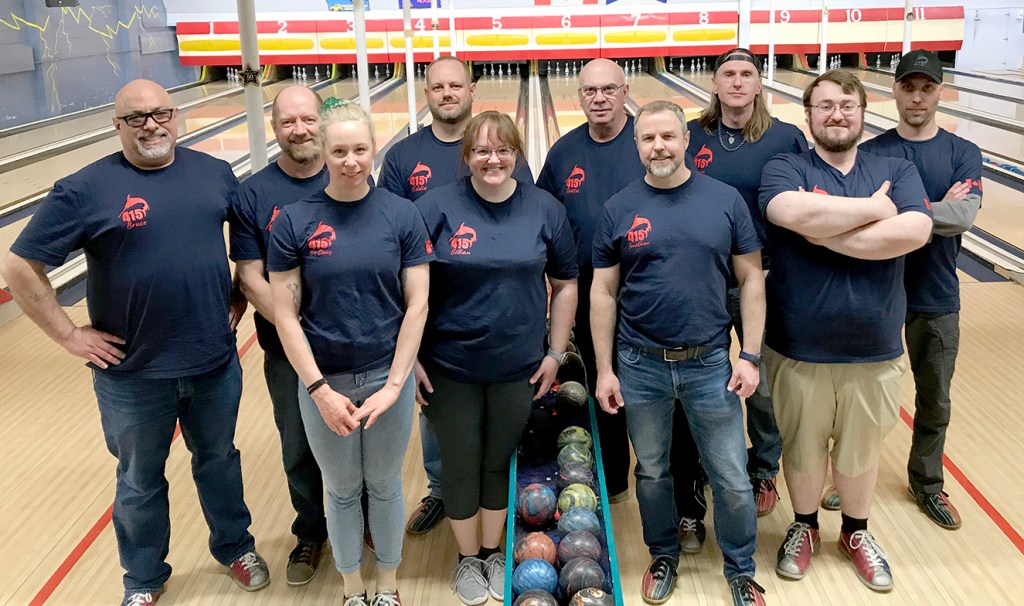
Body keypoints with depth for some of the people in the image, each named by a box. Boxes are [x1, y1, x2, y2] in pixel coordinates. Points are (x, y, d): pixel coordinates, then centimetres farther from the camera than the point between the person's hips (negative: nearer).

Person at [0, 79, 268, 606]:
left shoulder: (215, 173, -1)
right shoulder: (86, 190, -12)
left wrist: (240, 299, 8)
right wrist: (69, 334, -9)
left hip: (215, 362, 3)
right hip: (133, 375, -2)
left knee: (219, 460, 22)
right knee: (140, 482, 17)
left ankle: (235, 547, 45)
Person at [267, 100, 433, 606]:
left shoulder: (402, 215, -7)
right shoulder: (293, 221, -8)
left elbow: (416, 305, -7)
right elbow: (285, 315, -8)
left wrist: (393, 385, -12)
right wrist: (320, 391, -12)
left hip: (388, 377, 0)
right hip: (323, 381, 0)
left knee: (385, 487, 16)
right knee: (342, 491, 17)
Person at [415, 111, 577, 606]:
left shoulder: (545, 209, -3)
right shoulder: (437, 206, -9)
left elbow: (564, 285, 5)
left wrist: (555, 353, 3)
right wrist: (409, 357, -6)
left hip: (519, 368, 1)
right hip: (449, 368, -1)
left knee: (500, 462, 16)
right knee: (460, 465, 11)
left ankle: (493, 553, 37)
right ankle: (467, 559, 33)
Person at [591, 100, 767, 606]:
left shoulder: (725, 200, -1)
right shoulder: (619, 209, -1)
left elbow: (751, 279, 2)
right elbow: (603, 293, 2)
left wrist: (750, 356, -4)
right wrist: (604, 370, -1)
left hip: (709, 363, 0)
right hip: (640, 365, 1)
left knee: (732, 480, 7)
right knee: (651, 472, 16)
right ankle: (663, 557, 38)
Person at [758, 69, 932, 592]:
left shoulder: (897, 171, 1)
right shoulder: (783, 169, -5)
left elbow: (914, 232, -19)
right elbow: (793, 213, -29)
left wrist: (826, 233, -20)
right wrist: (872, 208, -18)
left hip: (874, 351, 2)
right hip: (799, 350, -1)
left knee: (861, 452, 19)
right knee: (802, 450, 17)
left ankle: (856, 533, 43)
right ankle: (803, 527, 42)